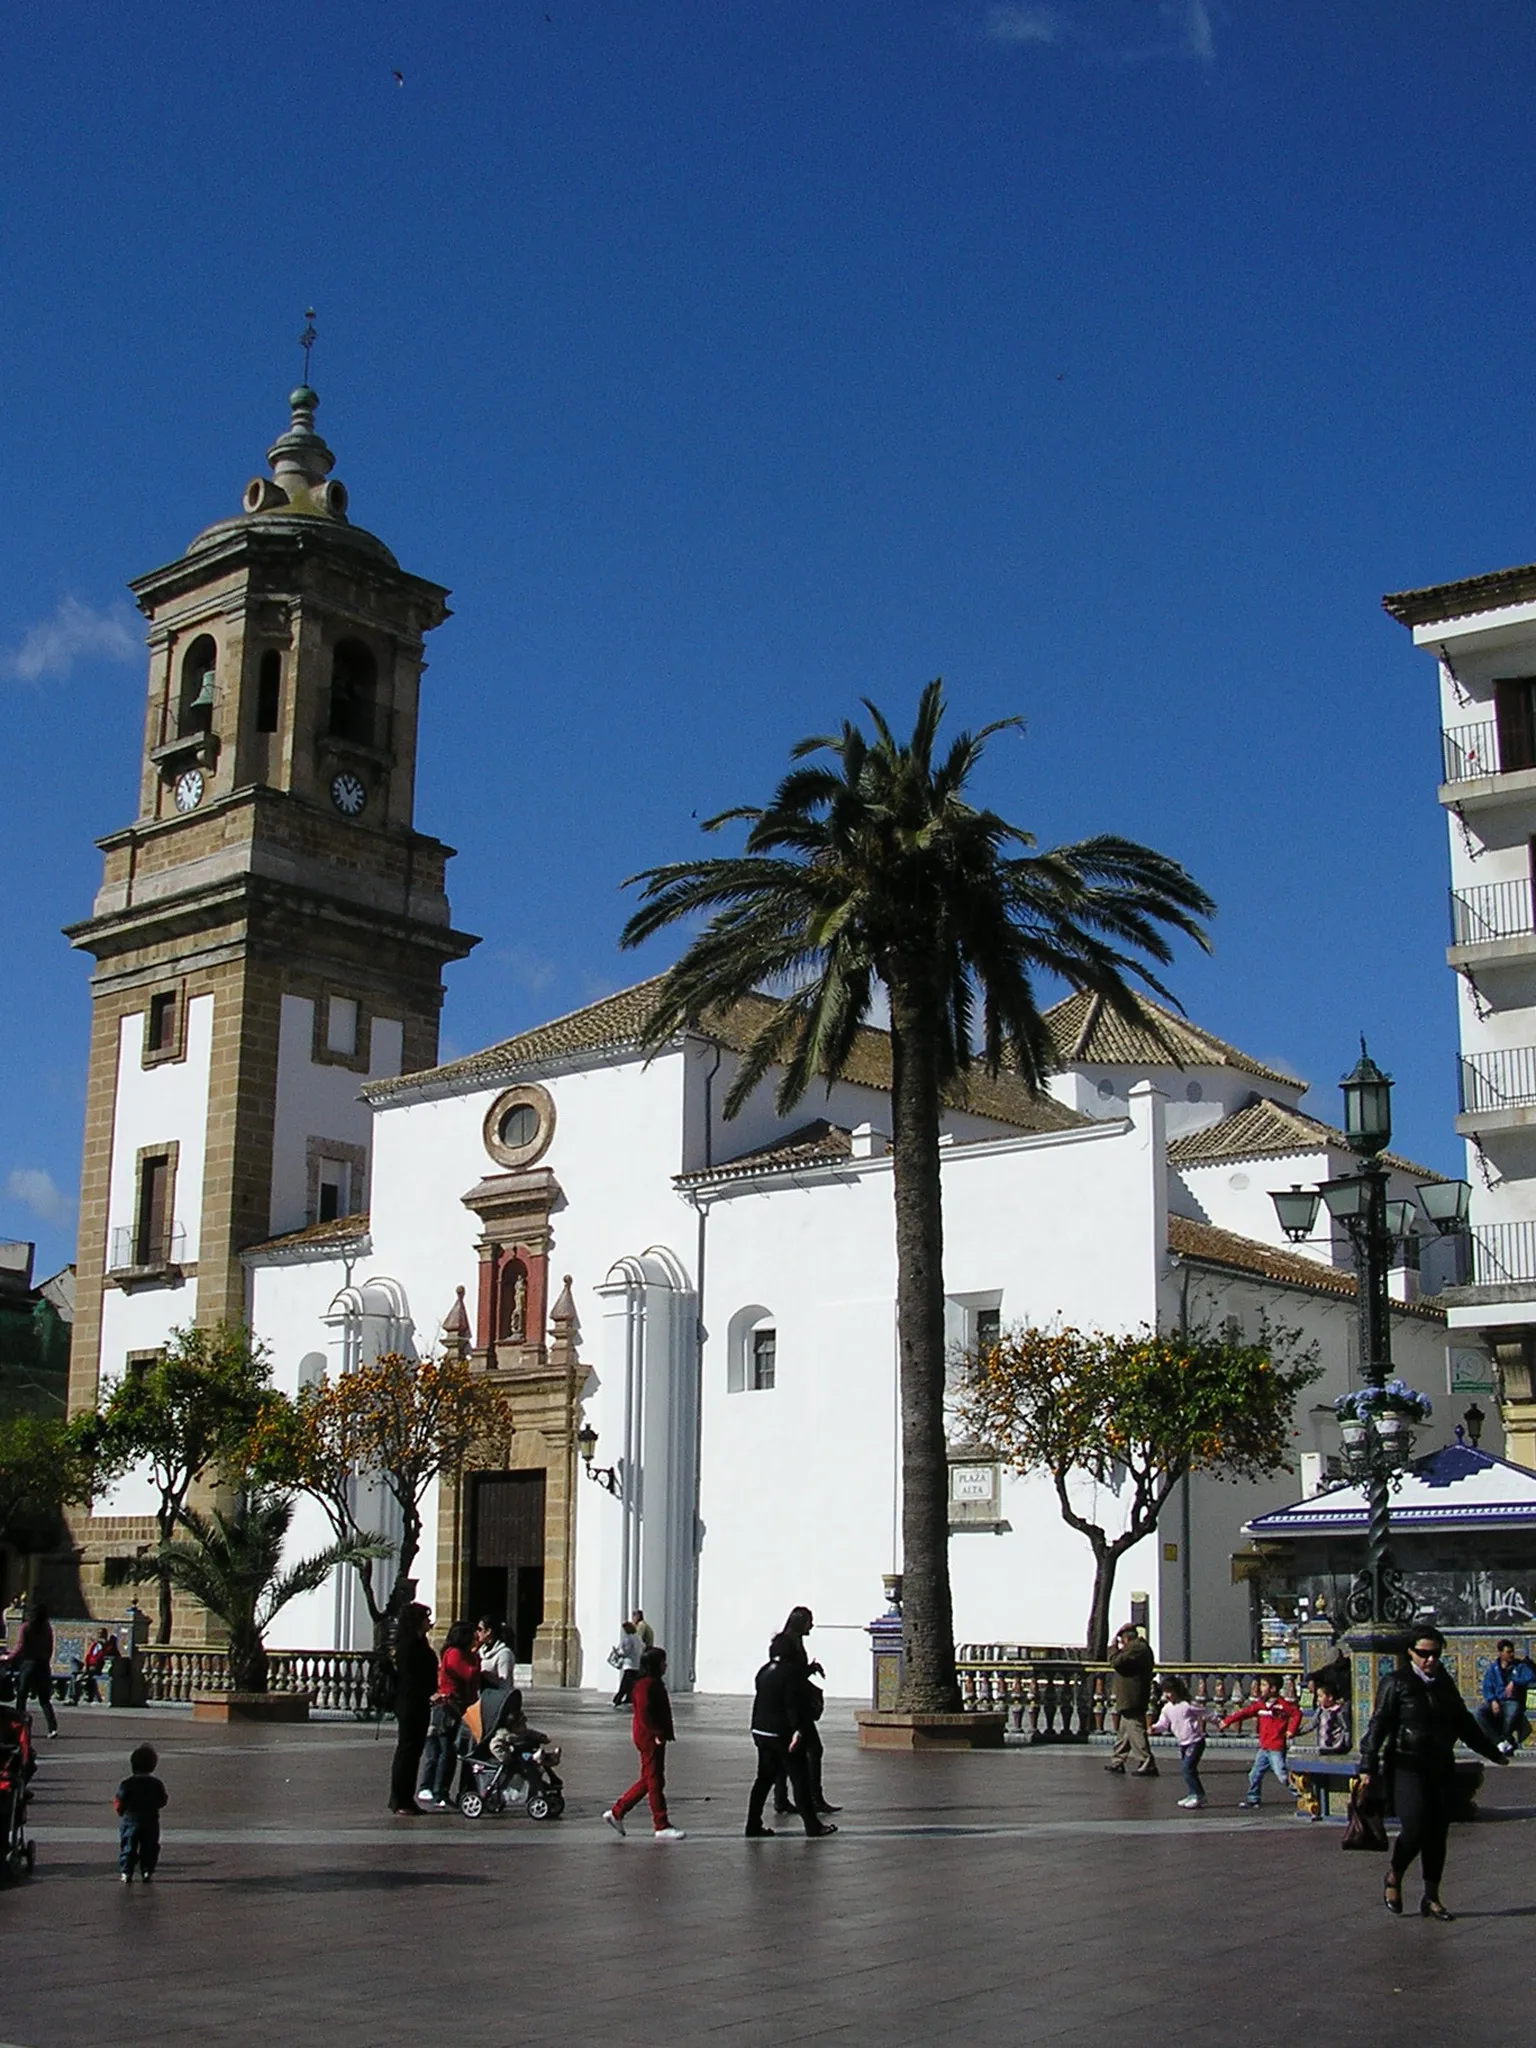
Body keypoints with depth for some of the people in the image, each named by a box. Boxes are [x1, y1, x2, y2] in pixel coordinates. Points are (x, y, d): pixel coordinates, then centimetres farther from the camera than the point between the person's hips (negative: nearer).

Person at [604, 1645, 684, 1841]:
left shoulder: (655, 1683, 16)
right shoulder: (646, 1684, -16)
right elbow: (644, 1713, -23)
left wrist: (666, 1733, 14)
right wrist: (658, 1733, -22)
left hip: (653, 1736, 11)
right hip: (649, 1736, -11)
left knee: (648, 1780, 15)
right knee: (655, 1781, -4)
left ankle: (616, 1812, 21)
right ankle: (661, 1826, 1)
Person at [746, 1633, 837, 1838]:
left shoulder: (764, 1671, 11)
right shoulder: (790, 1672, -13)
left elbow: (759, 1701, 14)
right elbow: (793, 1704, -19)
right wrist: (798, 1729, -21)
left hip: (760, 1731, 8)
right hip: (782, 1734, -8)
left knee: (764, 1778, 13)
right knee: (800, 1778, 1)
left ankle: (753, 1825, 10)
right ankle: (812, 1824, 6)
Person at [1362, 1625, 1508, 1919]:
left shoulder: (1445, 1684, 13)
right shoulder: (1396, 1683, -3)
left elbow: (1464, 1724, 24)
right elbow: (1378, 1726, -7)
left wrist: (1494, 1753, 28)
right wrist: (1368, 1767, -14)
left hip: (1441, 1768, 5)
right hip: (1407, 1766, -5)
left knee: (1438, 1834, 4)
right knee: (1414, 1828, -16)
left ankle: (1431, 1899, 15)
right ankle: (1394, 1878, 10)